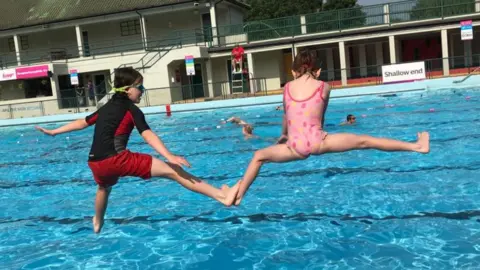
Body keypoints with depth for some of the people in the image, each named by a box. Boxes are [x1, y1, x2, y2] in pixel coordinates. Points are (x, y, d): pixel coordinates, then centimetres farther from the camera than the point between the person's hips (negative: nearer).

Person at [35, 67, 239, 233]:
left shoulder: (106, 107, 21)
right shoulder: (132, 109, -1)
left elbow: (82, 123, 31)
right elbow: (148, 135, -16)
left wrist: (53, 132, 44)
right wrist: (169, 156, -27)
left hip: (96, 163, 8)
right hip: (117, 159, -8)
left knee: (104, 188, 42)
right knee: (171, 171, -15)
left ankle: (97, 223, 69)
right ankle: (223, 196, -25)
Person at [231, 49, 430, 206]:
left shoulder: (288, 87, 12)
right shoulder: (324, 87, 8)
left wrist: (284, 135, 44)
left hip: (296, 148, 0)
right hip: (317, 142, 0)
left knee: (259, 156, 20)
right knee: (364, 141, 11)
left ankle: (238, 196, 14)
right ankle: (417, 146, 17)